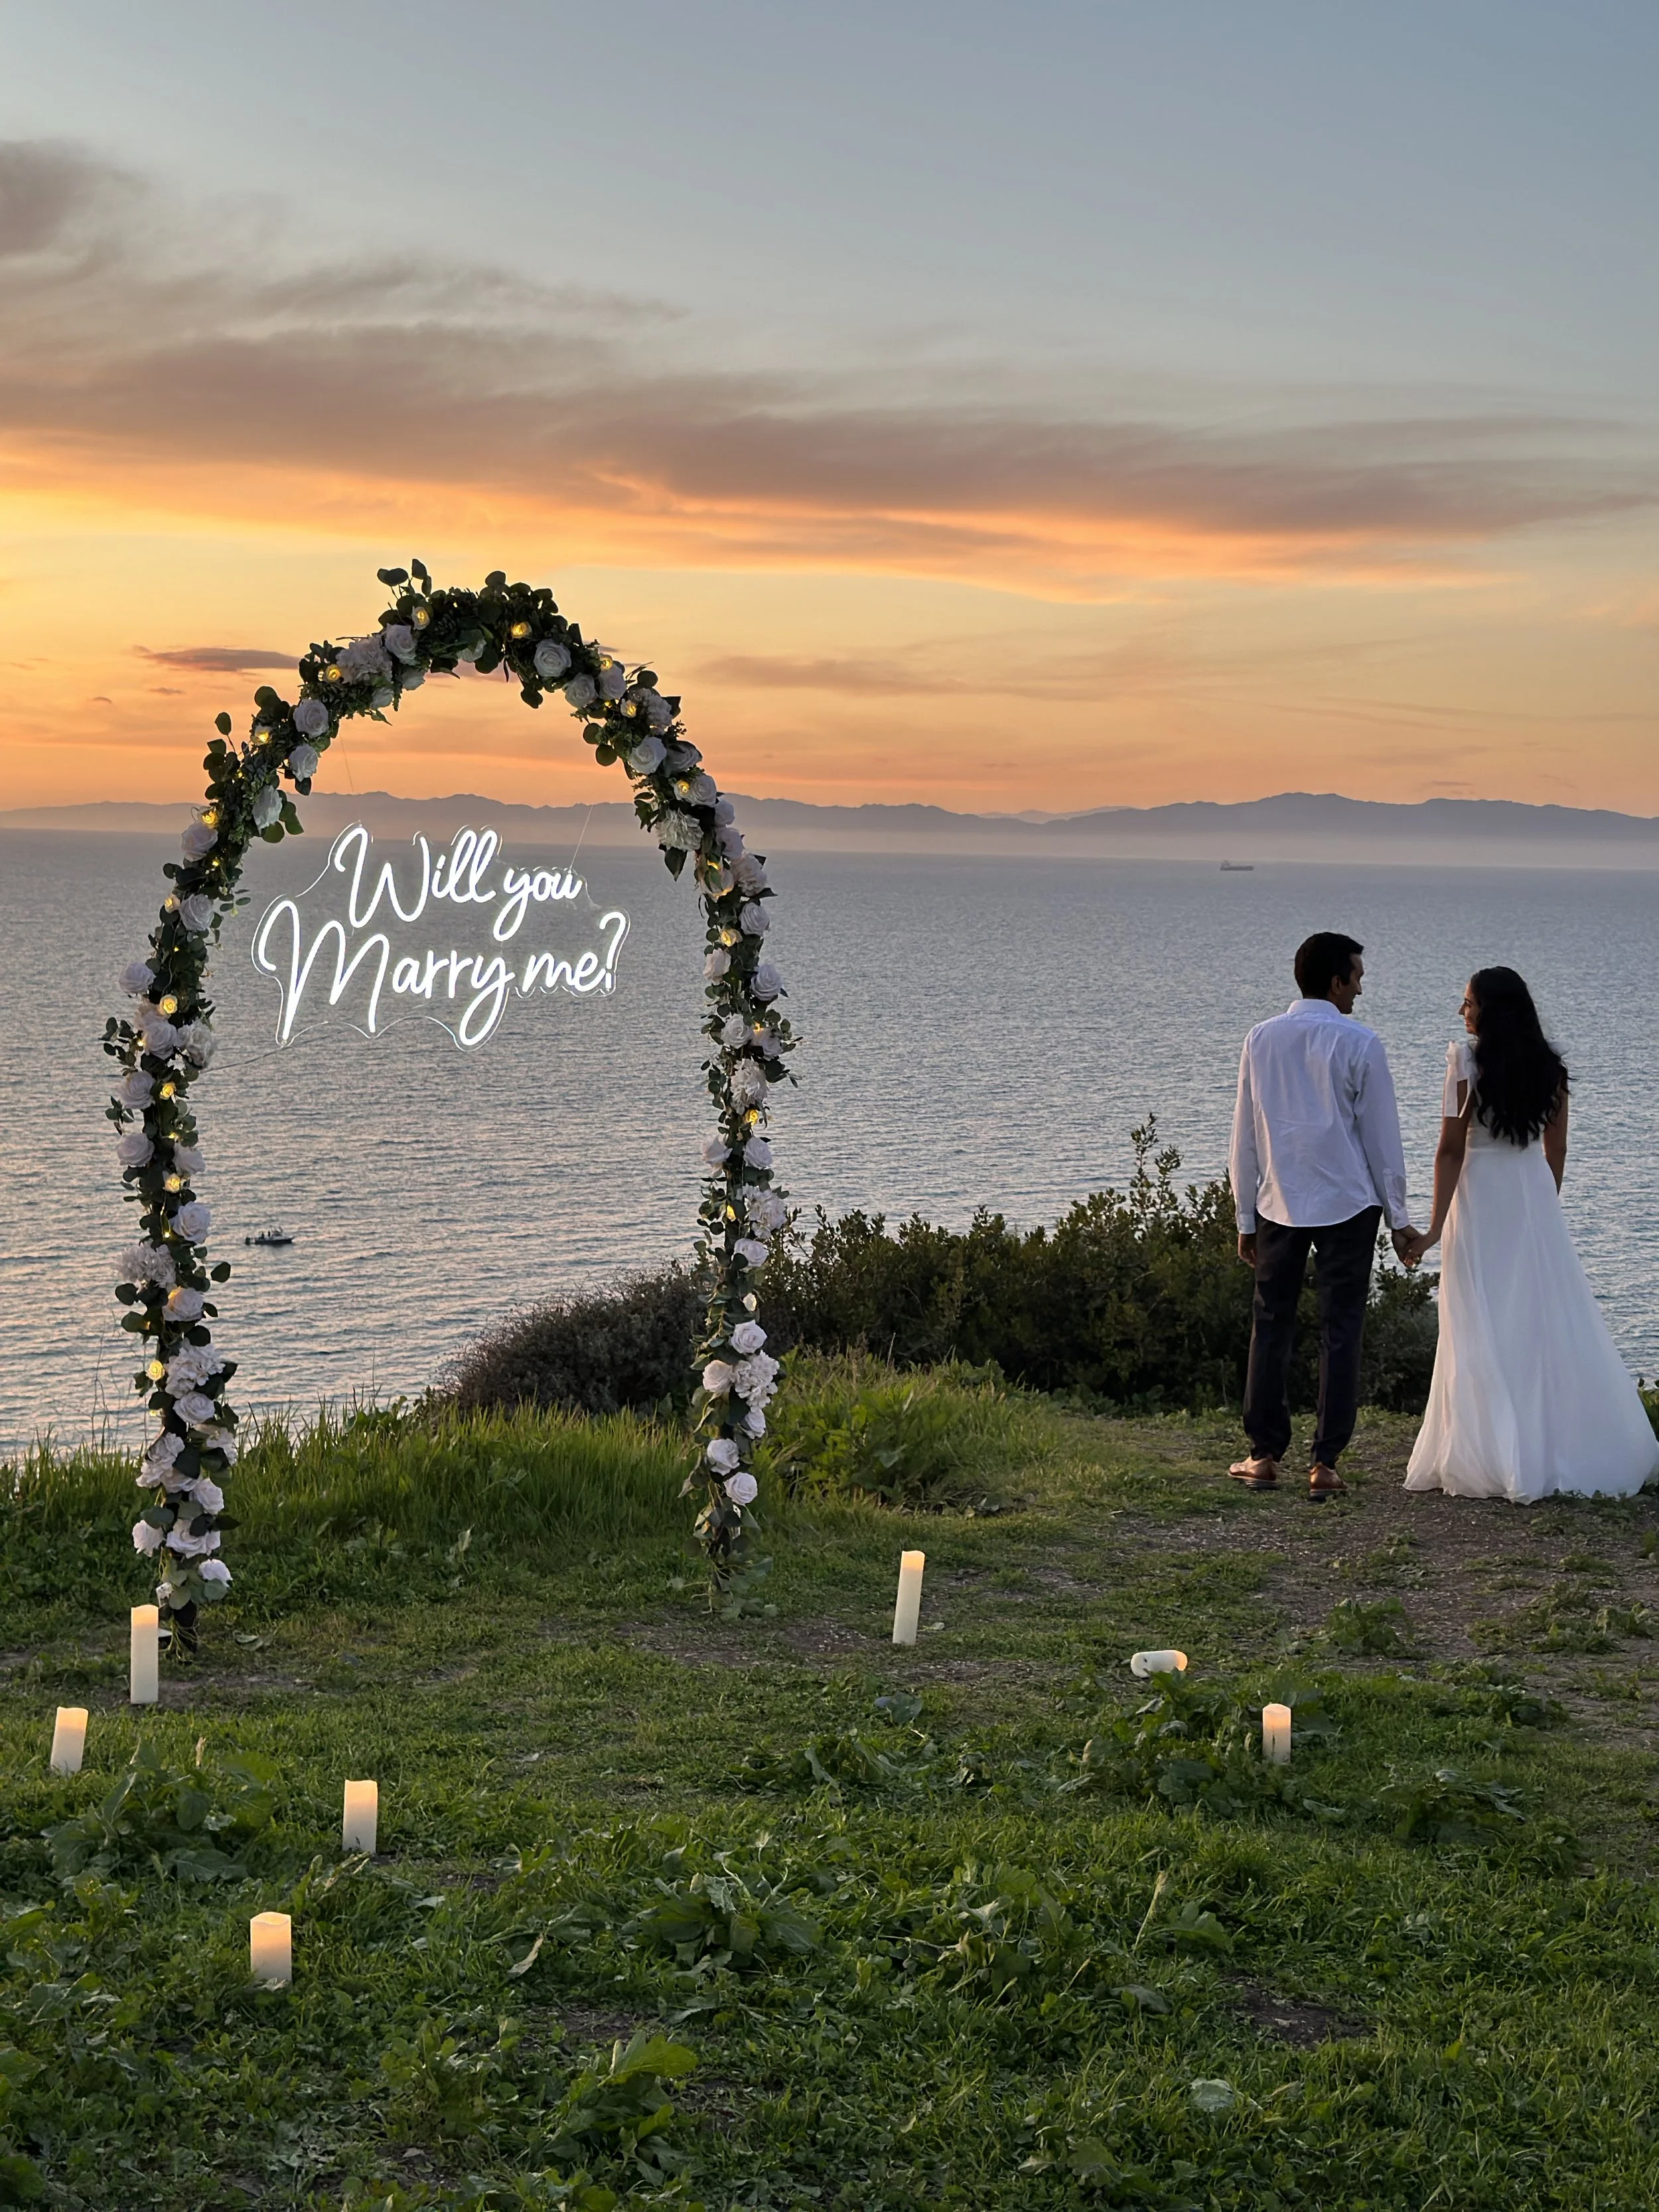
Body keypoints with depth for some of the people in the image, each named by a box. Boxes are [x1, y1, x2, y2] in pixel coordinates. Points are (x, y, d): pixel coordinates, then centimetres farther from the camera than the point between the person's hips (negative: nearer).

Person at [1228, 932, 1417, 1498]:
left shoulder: (1261, 1039, 3)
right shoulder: (1358, 1043, -8)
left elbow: (1244, 1135, 6)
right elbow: (1381, 1135, -4)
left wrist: (1245, 1218, 13)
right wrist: (1399, 1217, 4)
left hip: (1277, 1203, 3)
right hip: (1347, 1204, -3)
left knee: (1271, 1325, 11)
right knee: (1340, 1331, 2)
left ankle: (1265, 1456, 12)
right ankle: (1325, 1463, 2)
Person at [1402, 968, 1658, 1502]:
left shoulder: (1468, 1060, -10)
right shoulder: (1549, 1067, 6)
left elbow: (1452, 1149, -12)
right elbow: (1556, 1150, 11)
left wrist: (1436, 1226, -10)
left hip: (1480, 1195, -5)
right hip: (1536, 1197, 5)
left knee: (1485, 1332, -1)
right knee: (1550, 1322, 10)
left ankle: (1497, 1461, 0)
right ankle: (1566, 1451, 14)